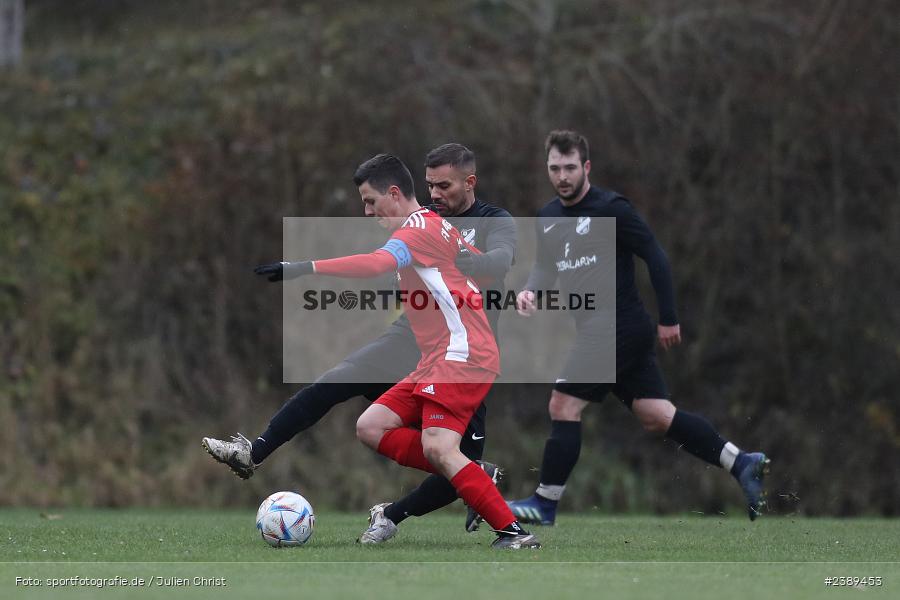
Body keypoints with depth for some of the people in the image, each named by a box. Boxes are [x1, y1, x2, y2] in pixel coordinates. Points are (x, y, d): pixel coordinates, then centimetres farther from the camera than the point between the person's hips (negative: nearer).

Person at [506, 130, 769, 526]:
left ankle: (545, 503, -2)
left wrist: (668, 319, -11)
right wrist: (529, 292, -7)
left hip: (619, 327, -8)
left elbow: (654, 256, -11)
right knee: (656, 416, 5)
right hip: (594, 331, 8)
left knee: (563, 405, -9)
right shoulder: (547, 218, 13)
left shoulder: (610, 208, -11)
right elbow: (546, 269, 17)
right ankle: (741, 463, 8)